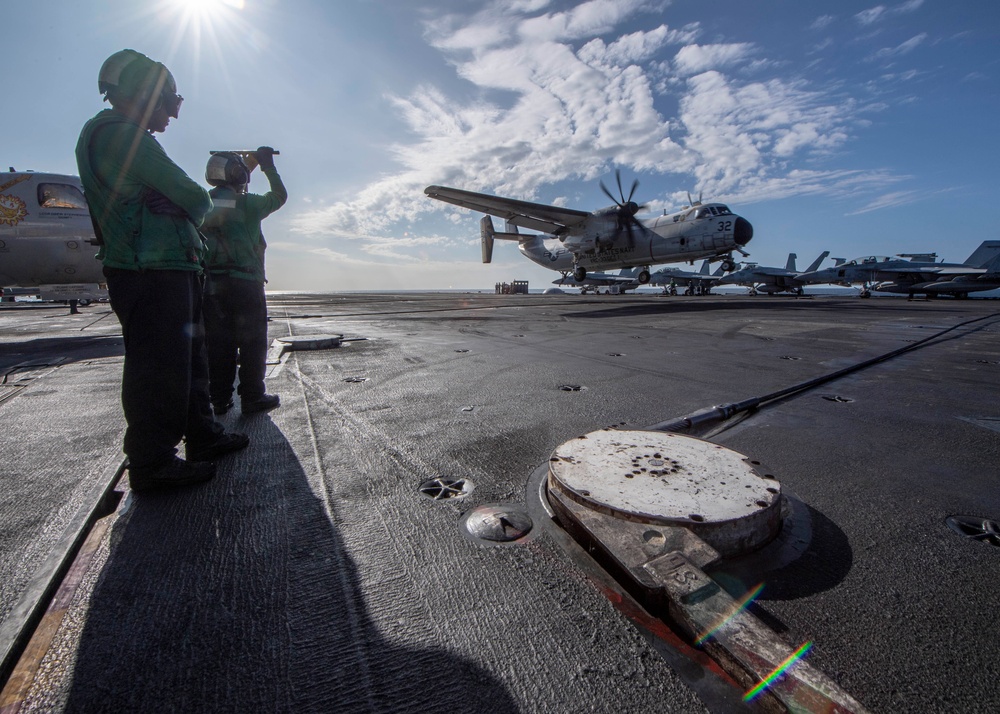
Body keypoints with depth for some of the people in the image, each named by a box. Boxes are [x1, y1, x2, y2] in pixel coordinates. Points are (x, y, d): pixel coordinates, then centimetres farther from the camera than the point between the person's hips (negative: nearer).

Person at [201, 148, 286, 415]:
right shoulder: (246, 203, -4)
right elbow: (279, 197, 9)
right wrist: (268, 166, 18)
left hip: (211, 283, 5)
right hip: (245, 282, -5)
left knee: (219, 342, 9)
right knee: (252, 341, 2)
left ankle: (220, 398, 14)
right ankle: (252, 396, 4)